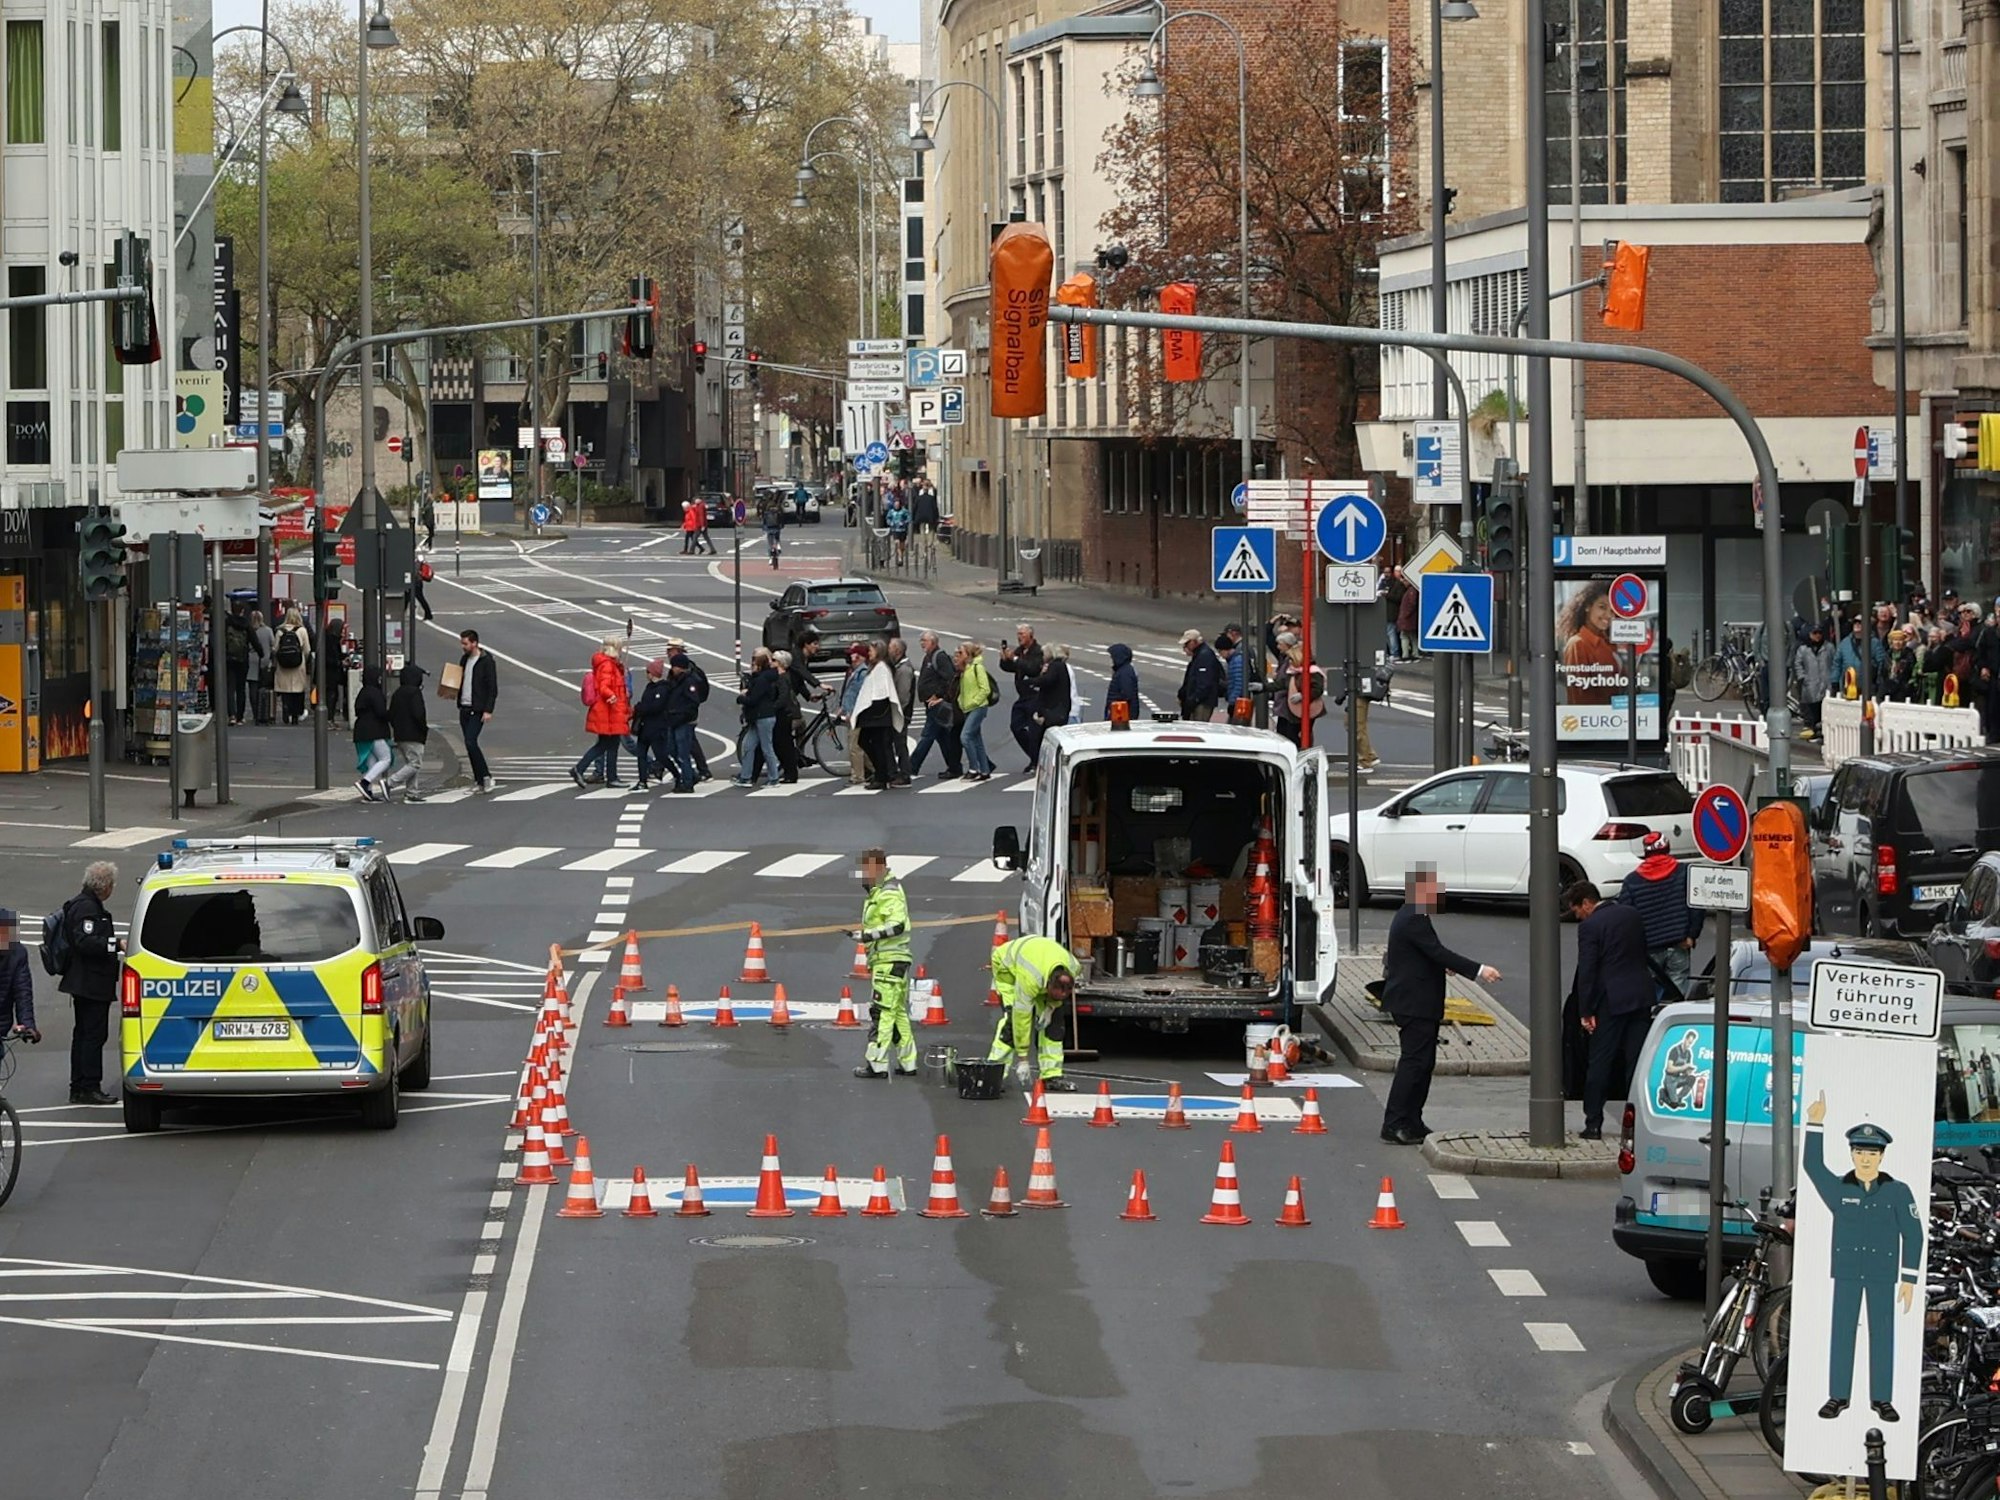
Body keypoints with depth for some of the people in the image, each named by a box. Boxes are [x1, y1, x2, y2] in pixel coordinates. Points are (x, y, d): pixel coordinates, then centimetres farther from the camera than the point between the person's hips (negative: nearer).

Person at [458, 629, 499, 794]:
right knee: (470, 744, 7)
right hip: (464, 708, 8)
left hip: (477, 710, -8)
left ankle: (485, 776, -7)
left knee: (471, 742, -16)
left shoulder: (486, 661, -9)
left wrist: (488, 710, -18)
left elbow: (493, 688, -11)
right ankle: (479, 780, 12)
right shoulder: (464, 659, 13)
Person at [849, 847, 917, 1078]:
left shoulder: (889, 894, -12)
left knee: (882, 1012, -11)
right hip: (885, 960, 11)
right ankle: (907, 1063, 16)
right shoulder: (877, 893, 20)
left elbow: (897, 925, -24)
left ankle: (876, 1064, -13)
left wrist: (868, 935, -26)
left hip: (889, 961, -11)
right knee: (898, 1012, 13)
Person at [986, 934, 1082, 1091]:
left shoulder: (1073, 968, -30)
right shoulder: (1030, 979, -45)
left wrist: (1052, 1006, -19)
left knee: (1055, 1018, -8)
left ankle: (1052, 1076, -2)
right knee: (1013, 1017, -24)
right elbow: (1022, 1016, -37)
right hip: (1007, 965, -5)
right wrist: (1022, 1058, -31)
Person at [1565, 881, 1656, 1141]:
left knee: (1599, 1063, 2)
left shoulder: (1590, 926, -11)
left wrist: (1586, 1012, -9)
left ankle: (1593, 1124, 1)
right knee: (1637, 1060, 8)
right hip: (1641, 996, 6)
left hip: (1611, 1001, -6)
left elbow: (1586, 971, -13)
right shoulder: (1633, 915, 10)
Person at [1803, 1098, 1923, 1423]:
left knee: (1882, 1335, 2)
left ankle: (1882, 1398, 9)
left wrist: (1909, 1279, -4)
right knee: (1841, 1333, 3)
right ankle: (1838, 1396, 9)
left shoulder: (1898, 1192, -1)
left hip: (1882, 1274, -1)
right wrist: (1815, 1125, -3)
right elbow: (1813, 1166, 4)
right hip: (1846, 1272, 1)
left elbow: (1913, 1234, 0)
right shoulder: (1839, 1189, 3)